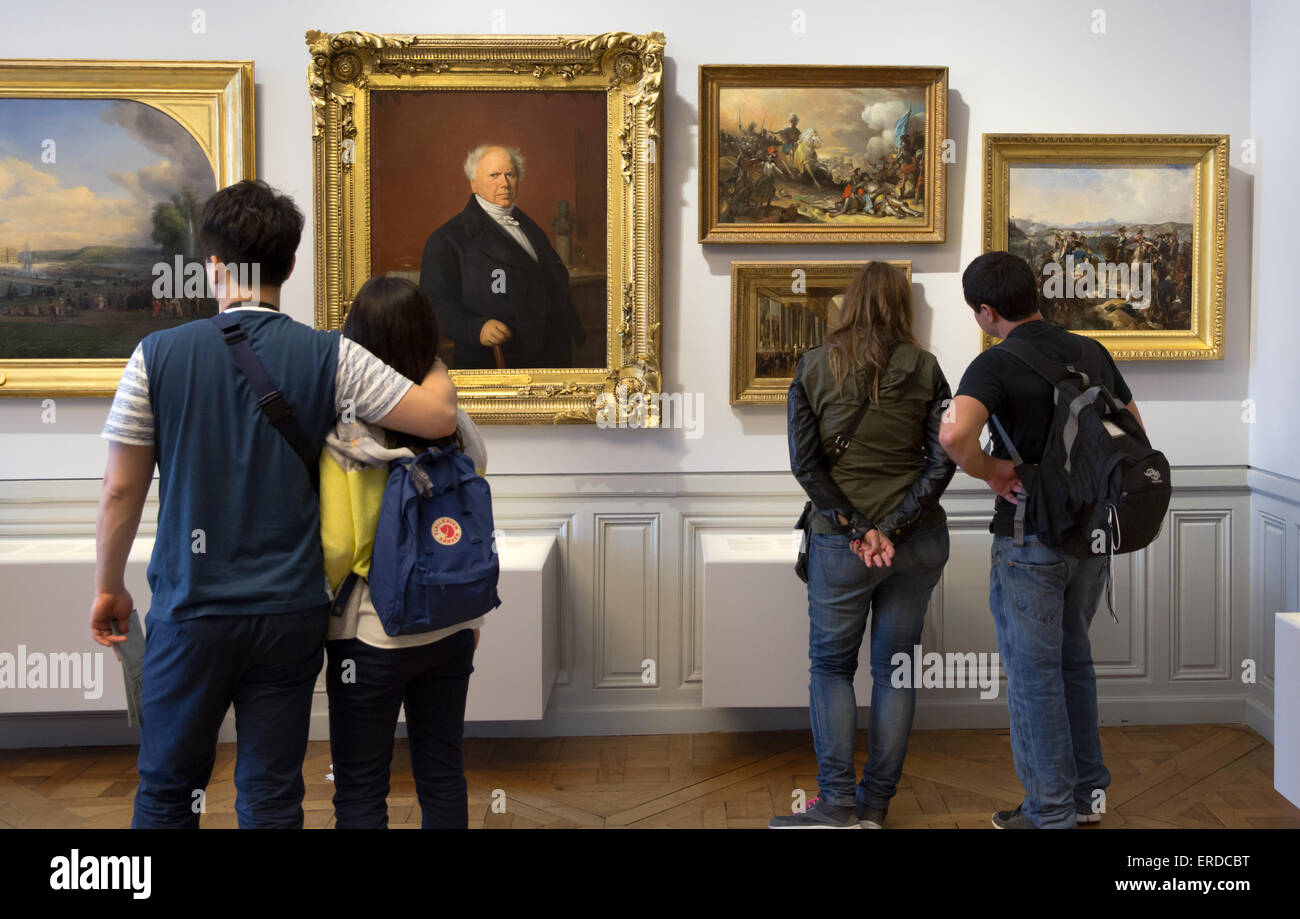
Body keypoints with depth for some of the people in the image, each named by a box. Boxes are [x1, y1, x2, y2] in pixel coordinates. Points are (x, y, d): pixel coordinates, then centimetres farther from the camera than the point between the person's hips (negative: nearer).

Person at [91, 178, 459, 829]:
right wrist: (437, 359, 15)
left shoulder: (158, 355, -6)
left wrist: (108, 587, 12)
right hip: (290, 612, 1)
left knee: (167, 789, 17)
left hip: (191, 611, 0)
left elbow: (121, 490, -2)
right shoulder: (330, 357, -7)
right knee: (272, 797, 11)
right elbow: (438, 418, -8)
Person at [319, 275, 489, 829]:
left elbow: (335, 546, -16)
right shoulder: (457, 428, -1)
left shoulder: (343, 436, -15)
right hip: (451, 631, 5)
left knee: (360, 791, 7)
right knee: (443, 773, 16)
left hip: (371, 635, -5)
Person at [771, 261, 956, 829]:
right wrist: (894, 528, -10)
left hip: (841, 545, -2)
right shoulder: (924, 368, 0)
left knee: (831, 665, 10)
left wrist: (858, 528, -11)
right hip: (919, 541, 2)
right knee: (895, 666, 10)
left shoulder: (813, 368, -3)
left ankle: (838, 803, 4)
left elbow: (804, 463, -10)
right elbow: (942, 462, -8)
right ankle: (876, 803, 15)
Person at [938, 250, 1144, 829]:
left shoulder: (995, 365, -17)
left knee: (1033, 671, 5)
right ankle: (1085, 791, 30)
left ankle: (1049, 812, 13)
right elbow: (1135, 430, 15)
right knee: (1072, 656, 22)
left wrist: (990, 472, -18)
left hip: (1031, 540, -6)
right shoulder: (1092, 354, 4)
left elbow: (954, 433, -35)